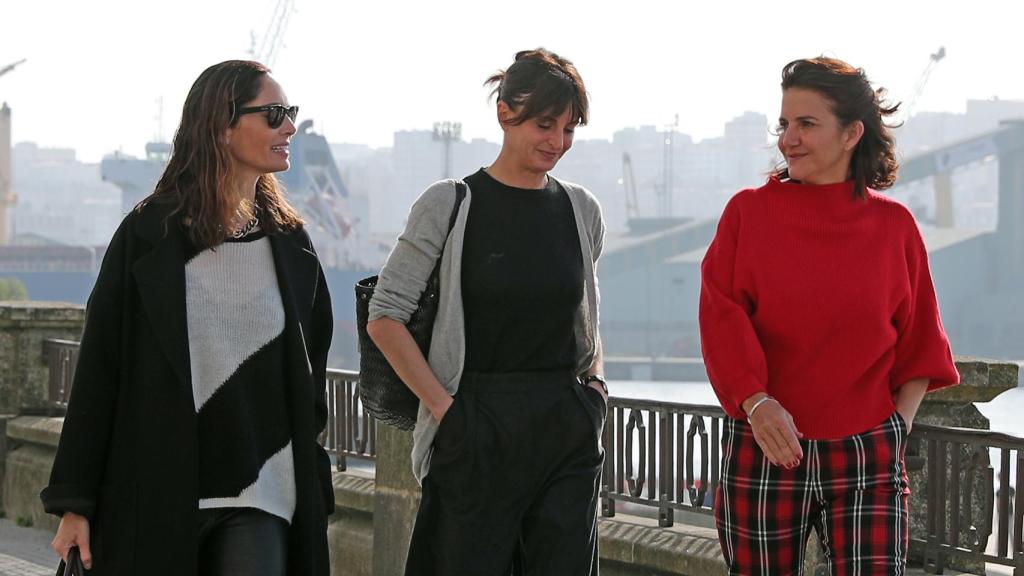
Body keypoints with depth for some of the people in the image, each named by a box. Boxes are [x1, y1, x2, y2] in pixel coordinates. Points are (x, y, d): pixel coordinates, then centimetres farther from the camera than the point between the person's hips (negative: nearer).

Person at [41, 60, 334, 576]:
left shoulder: (289, 243, 9)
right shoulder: (148, 235, -2)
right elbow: (98, 369, -3)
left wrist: (310, 488, 9)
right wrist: (74, 503, -6)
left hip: (259, 499, 3)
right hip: (157, 498, -2)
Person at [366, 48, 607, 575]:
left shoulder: (581, 210, 9)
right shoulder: (450, 205, -5)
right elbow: (384, 318, -4)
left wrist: (594, 383, 8)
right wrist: (442, 405, -10)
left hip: (568, 431, 4)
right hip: (479, 433, -4)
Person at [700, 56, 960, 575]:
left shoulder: (892, 225, 6)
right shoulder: (749, 212, 3)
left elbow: (919, 339, 11)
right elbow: (721, 317, -4)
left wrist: (900, 424, 1)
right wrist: (756, 402, -17)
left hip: (866, 456, 0)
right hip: (764, 451, 0)